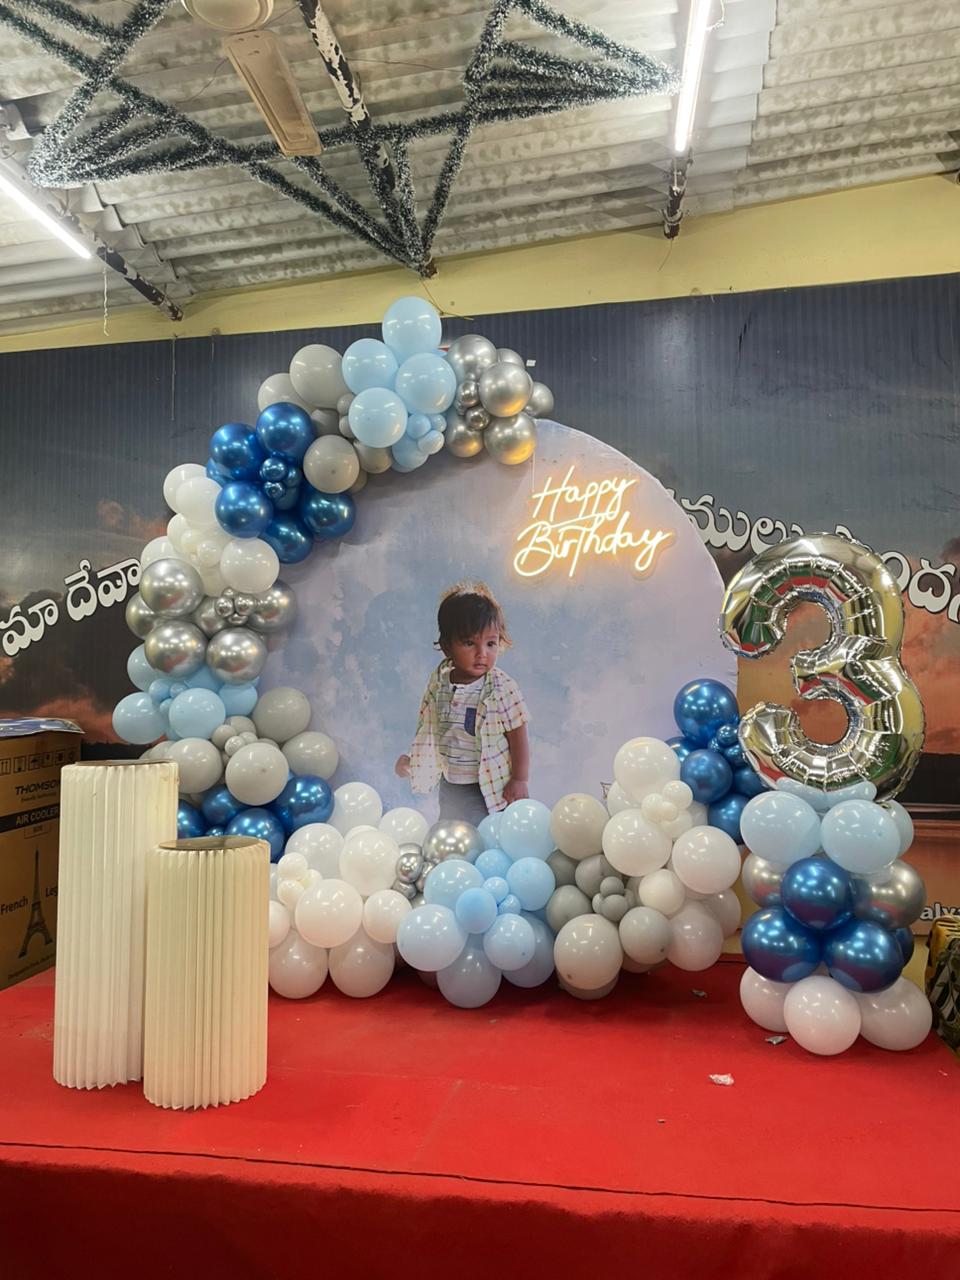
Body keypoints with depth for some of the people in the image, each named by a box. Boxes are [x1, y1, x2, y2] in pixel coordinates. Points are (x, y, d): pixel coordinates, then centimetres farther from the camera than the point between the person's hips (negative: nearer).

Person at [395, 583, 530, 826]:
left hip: (488, 787, -5)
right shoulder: (438, 682, -5)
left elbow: (518, 736, -12)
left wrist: (519, 779, -11)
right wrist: (412, 761, 11)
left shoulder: (503, 689, -19)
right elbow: (428, 728, 9)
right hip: (450, 784, 5)